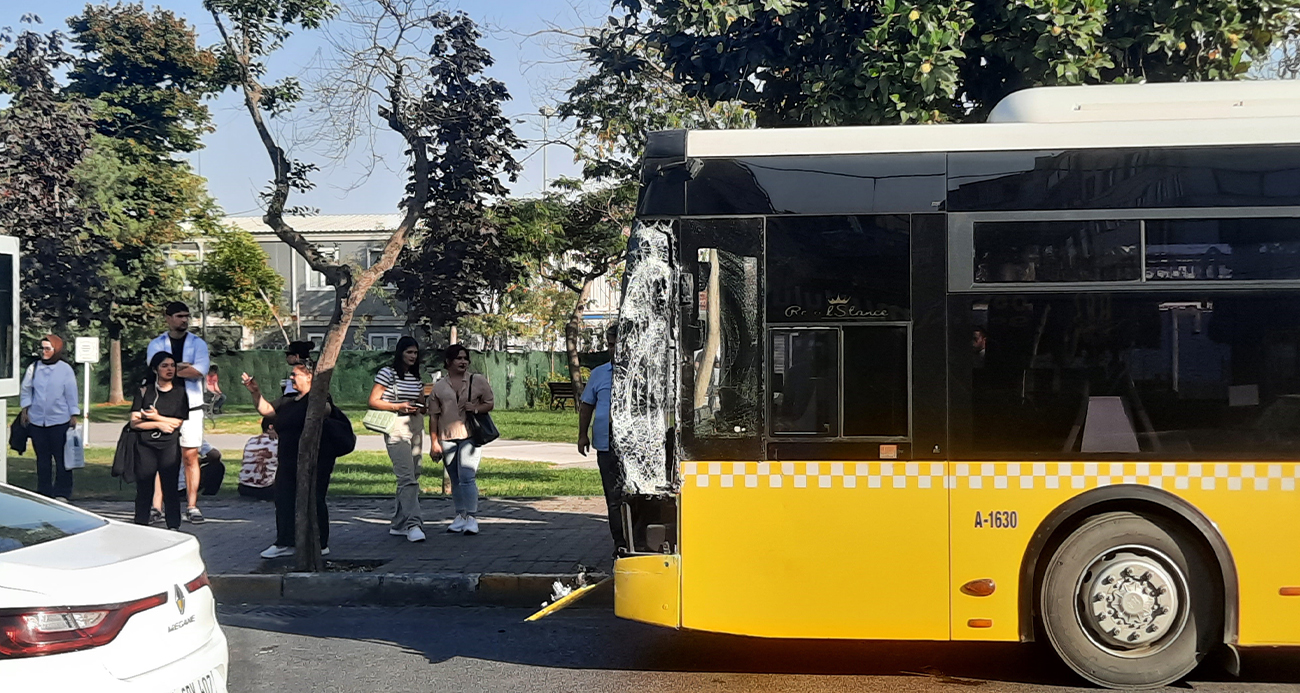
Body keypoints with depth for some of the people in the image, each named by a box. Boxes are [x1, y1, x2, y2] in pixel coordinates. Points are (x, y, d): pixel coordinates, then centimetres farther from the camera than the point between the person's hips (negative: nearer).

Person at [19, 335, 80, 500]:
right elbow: (26, 390, 13)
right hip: (37, 421, 2)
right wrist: (25, 409, 7)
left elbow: (71, 394, 0)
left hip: (60, 421, -2)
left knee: (61, 458, 1)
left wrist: (74, 416, 0)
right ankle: (43, 492, 16)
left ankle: (62, 493, 7)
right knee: (42, 458, 9)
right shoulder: (34, 368, 3)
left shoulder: (65, 369, -3)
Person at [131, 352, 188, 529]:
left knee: (170, 486, -3)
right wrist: (159, 424, -8)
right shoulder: (144, 392, 6)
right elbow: (134, 423, 0)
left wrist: (156, 417, -9)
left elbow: (179, 422, -2)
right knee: (143, 488, 1)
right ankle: (140, 526, 6)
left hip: (170, 446, -1)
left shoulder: (180, 393, 7)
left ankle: (173, 526, 0)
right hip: (145, 446, 1)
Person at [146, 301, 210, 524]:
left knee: (191, 457, 0)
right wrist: (186, 366, -11)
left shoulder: (198, 343, 8)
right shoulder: (156, 344, 8)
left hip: (191, 407, 0)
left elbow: (200, 371, -10)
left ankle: (192, 506, 2)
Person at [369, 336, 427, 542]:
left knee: (413, 477, 8)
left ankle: (398, 525, 16)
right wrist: (399, 406, -15)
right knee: (407, 477, -16)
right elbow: (373, 402, -6)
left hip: (416, 427, 7)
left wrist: (418, 408, -1)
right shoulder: (387, 373, -3)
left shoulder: (417, 377, 15)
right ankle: (413, 524, -21)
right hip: (396, 428, -7)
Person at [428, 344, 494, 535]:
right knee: (455, 479, 10)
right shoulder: (439, 387, 8)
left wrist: (476, 408, -11)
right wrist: (434, 442, 2)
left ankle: (471, 518, -11)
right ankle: (460, 516, 20)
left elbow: (490, 404, 11)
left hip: (469, 435, -3)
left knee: (467, 477, -14)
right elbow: (433, 416, 8)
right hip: (447, 437, 3)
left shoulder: (478, 382, 6)